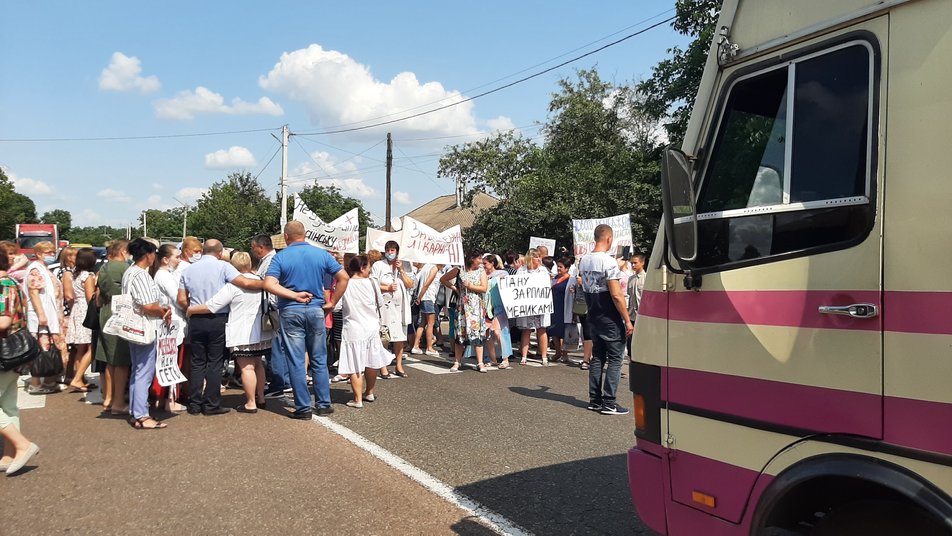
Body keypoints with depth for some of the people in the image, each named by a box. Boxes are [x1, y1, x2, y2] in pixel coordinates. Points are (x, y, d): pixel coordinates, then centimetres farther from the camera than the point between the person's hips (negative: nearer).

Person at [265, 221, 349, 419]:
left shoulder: (281, 257, -2)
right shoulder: (321, 254, 3)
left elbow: (269, 284, -16)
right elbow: (343, 278, 2)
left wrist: (294, 295, -11)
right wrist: (332, 303, 5)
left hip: (290, 312, -2)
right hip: (316, 310, 2)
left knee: (296, 363, 4)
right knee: (319, 361, 11)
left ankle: (303, 408, 8)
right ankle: (324, 405, 16)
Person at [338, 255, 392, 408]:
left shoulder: (345, 285, -11)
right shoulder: (371, 283, -5)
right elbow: (380, 303, 5)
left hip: (353, 330, -3)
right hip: (372, 327, 3)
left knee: (355, 366, 3)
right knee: (371, 363, 18)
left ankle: (358, 399, 5)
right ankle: (369, 393, 32)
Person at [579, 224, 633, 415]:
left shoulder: (583, 261, 6)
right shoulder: (608, 262, -17)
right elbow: (616, 295, -19)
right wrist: (627, 320, -15)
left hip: (593, 317, 8)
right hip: (611, 319, -8)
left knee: (597, 357, 14)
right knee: (615, 359, -1)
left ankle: (594, 400, 17)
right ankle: (608, 403, -1)